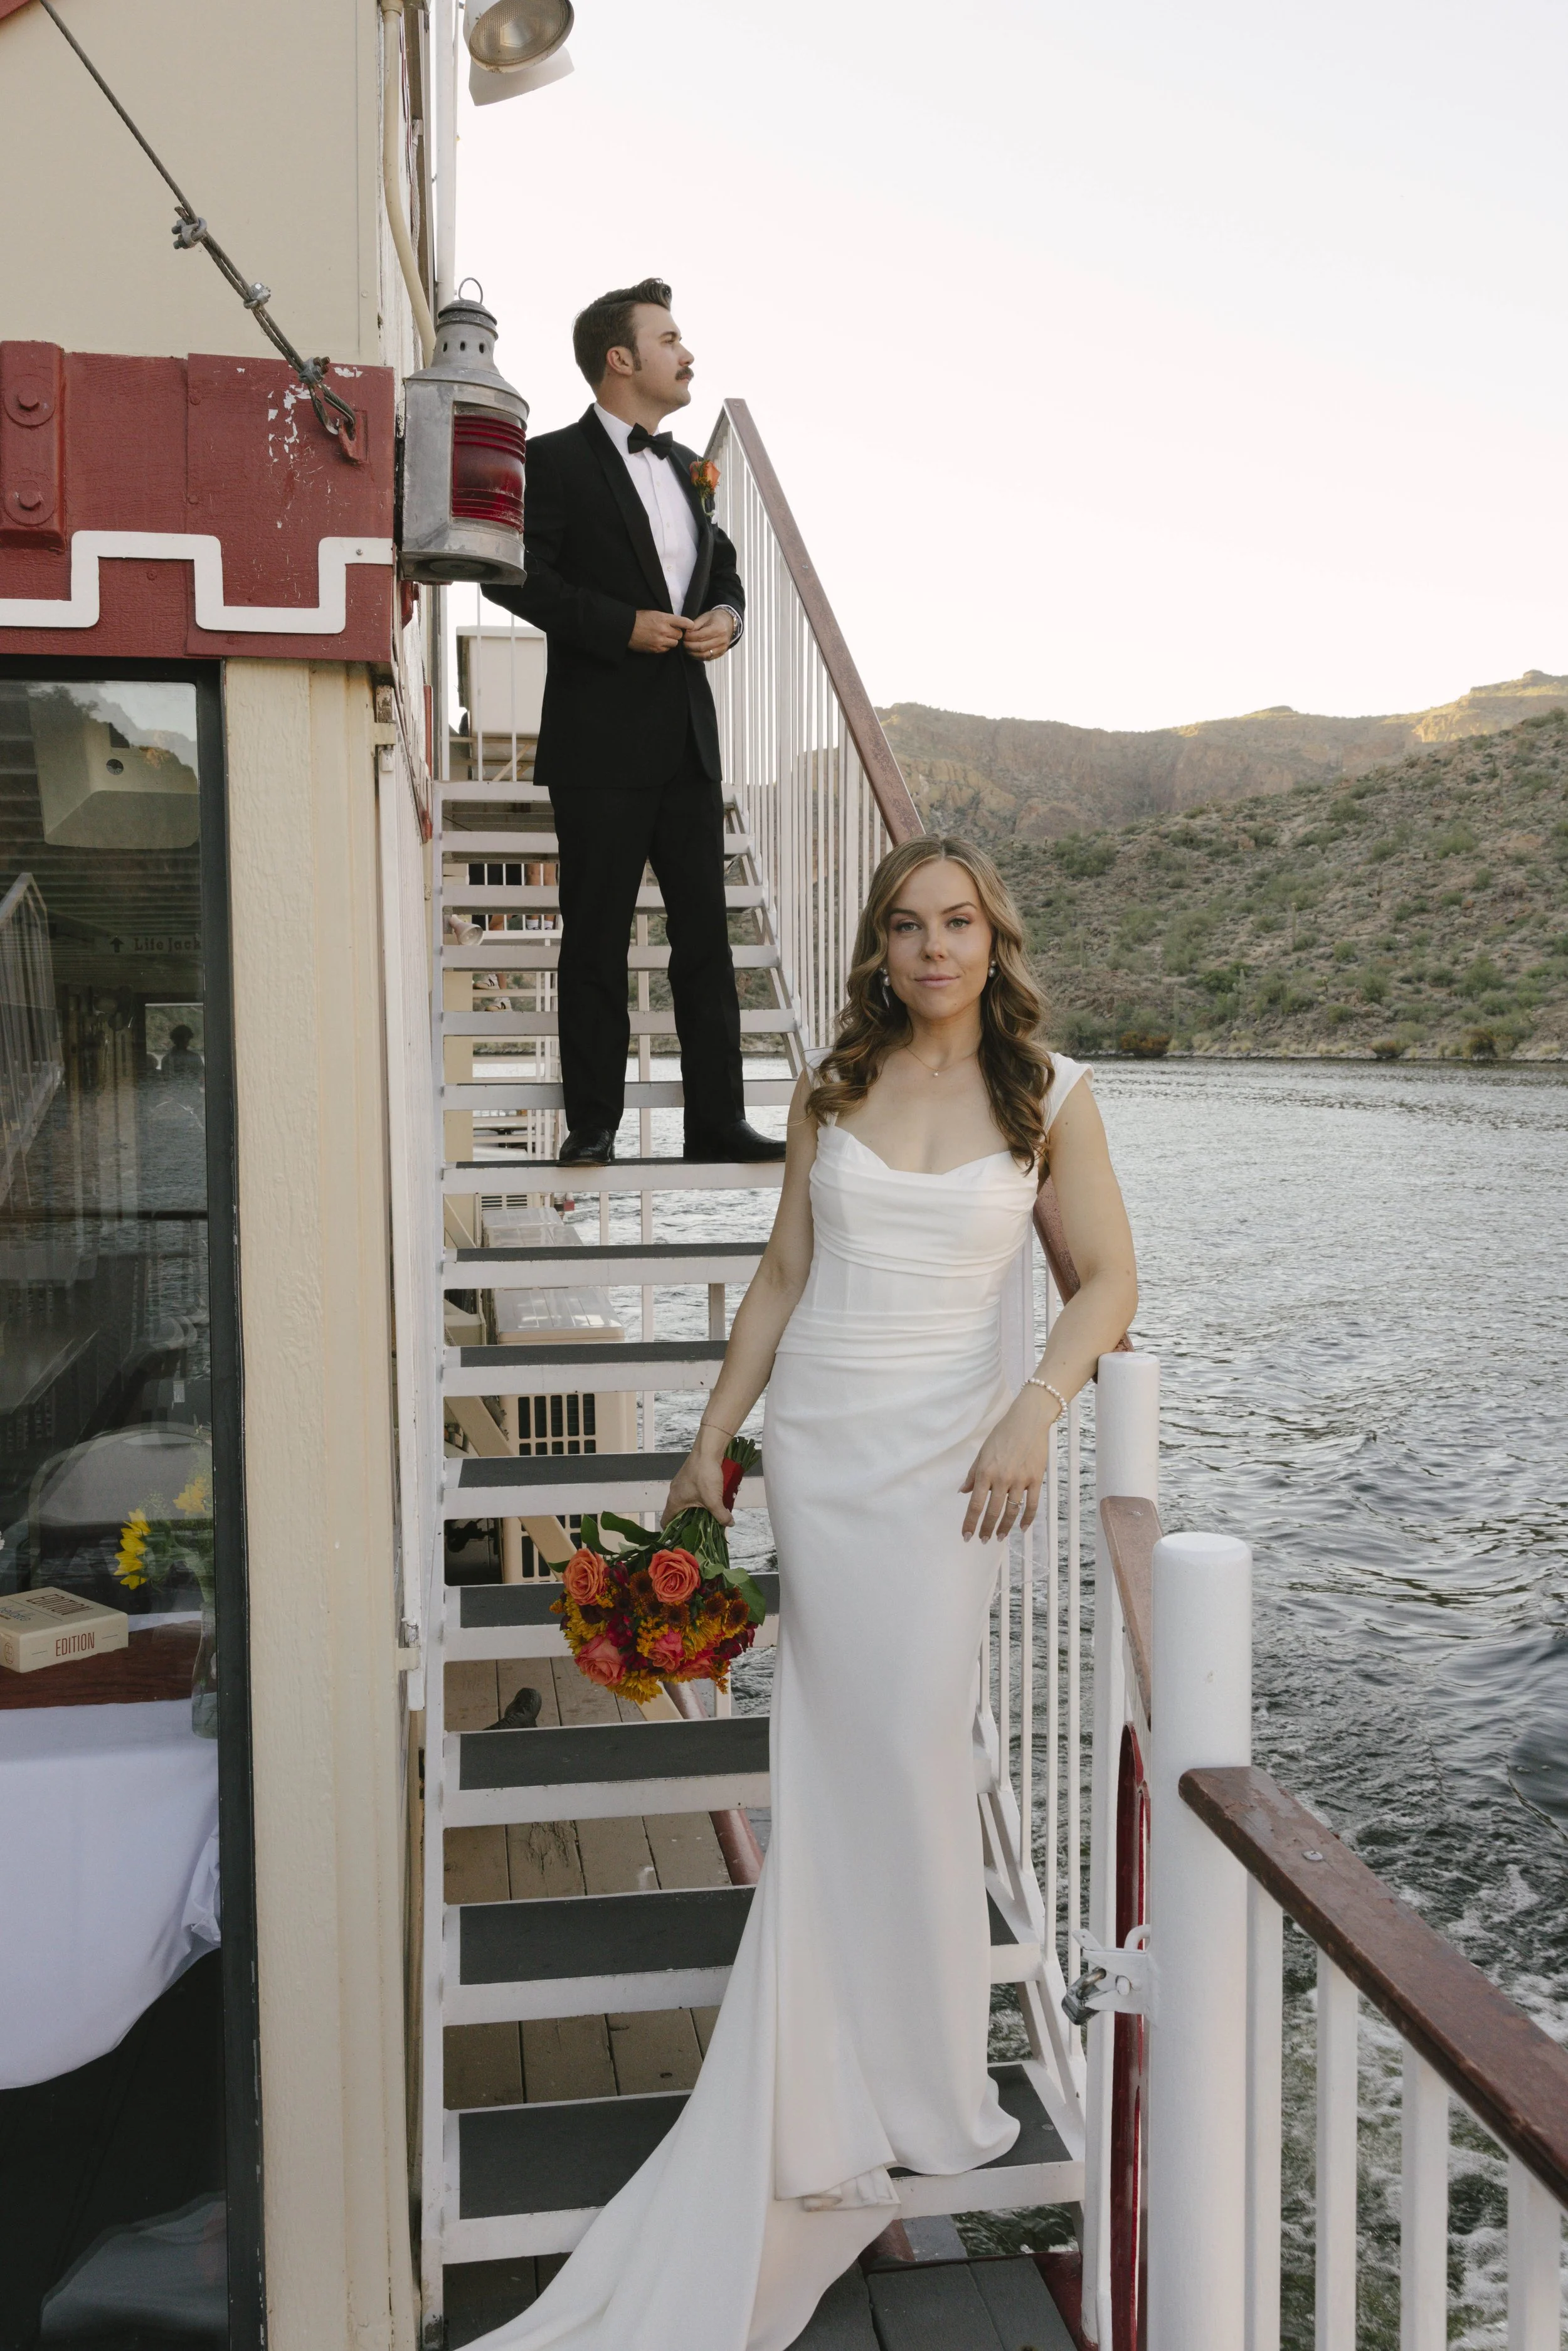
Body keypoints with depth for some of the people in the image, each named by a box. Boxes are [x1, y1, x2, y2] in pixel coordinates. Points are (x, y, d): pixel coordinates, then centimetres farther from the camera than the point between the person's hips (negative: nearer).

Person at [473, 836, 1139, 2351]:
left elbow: (1109, 1279, 5)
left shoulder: (1047, 1093, 1)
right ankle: (846, 2107, 21)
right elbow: (781, 1277, 12)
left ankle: (922, 2089, 20)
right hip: (815, 1441, 2)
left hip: (944, 1450, -2)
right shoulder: (832, 1088, 7)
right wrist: (710, 1440, 11)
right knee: (839, 1754, 5)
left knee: (911, 1745, -2)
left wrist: (1034, 1415, -9)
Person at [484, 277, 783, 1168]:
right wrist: (624, 625, -16)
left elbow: (723, 565, 28)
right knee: (597, 941, 0)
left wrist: (726, 616, 5)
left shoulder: (687, 466, 19)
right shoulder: (556, 460, -2)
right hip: (602, 743, -6)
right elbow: (516, 575, -10)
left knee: (706, 936, 6)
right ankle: (593, 1125, 9)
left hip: (688, 738, 7)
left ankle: (719, 1121, 13)